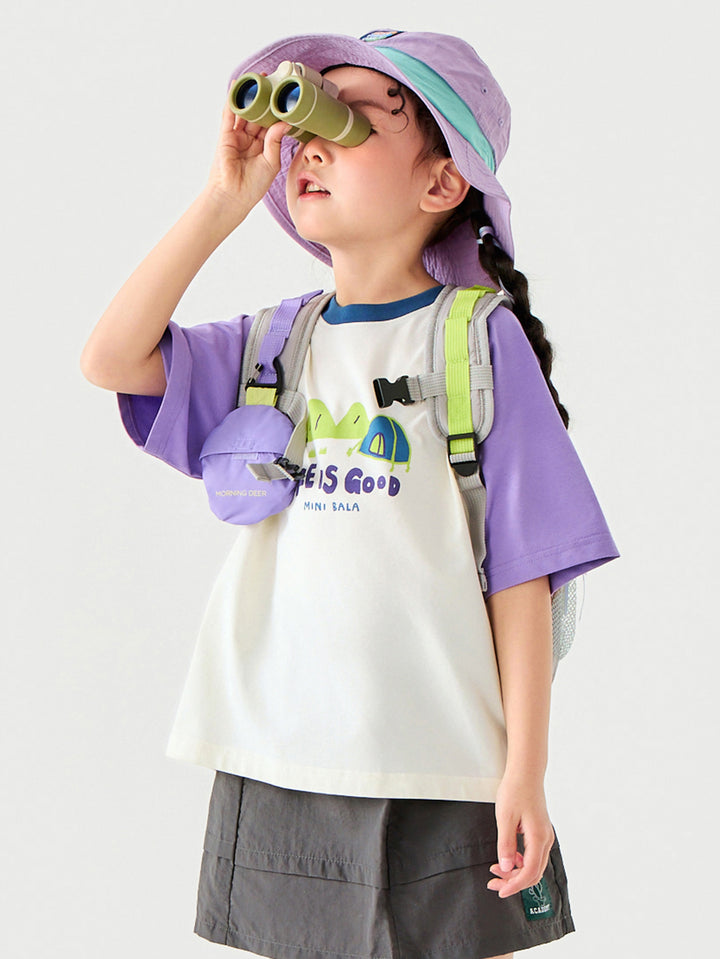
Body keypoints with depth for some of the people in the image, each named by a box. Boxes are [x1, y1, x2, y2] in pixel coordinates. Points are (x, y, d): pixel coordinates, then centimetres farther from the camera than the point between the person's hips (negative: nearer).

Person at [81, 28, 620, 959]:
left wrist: (526, 770, -8)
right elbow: (111, 359, -6)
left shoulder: (480, 338, -3)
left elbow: (521, 567, -6)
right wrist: (225, 197, -5)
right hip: (276, 761, 4)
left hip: (441, 775, -3)